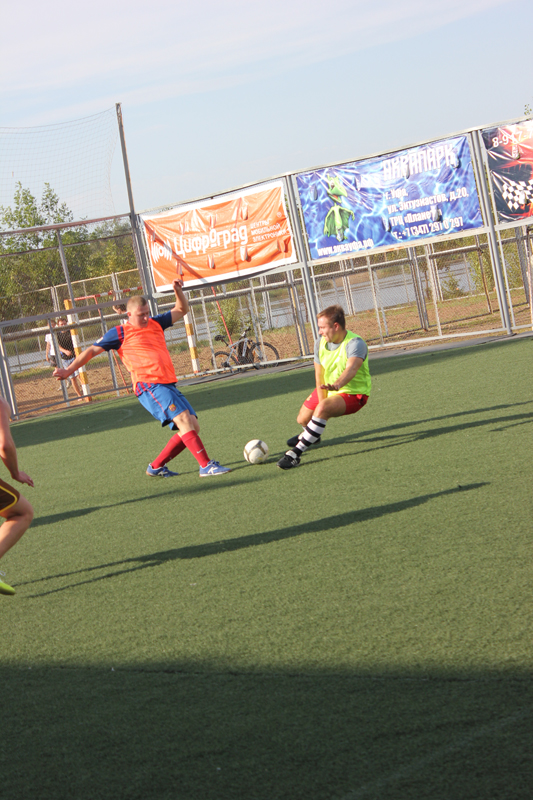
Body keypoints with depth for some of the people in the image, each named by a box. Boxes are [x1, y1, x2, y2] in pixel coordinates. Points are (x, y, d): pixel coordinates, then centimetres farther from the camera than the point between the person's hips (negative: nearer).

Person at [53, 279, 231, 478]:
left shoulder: (156, 323, 21)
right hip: (149, 386, -8)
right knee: (184, 419, -23)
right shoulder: (120, 333, 5)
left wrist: (178, 291, 11)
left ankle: (156, 466, 9)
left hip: (168, 385, 8)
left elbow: (181, 310, 30)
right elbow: (93, 350, 11)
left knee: (193, 427, 2)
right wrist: (69, 370, 9)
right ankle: (206, 465, -29)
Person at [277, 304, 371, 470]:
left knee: (322, 409, -35)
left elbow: (351, 369, -49)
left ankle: (295, 453, -30)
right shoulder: (320, 343, -8)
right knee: (302, 419, 12)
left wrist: (337, 384, -68)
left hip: (353, 393, -7)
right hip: (327, 390, 7)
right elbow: (319, 375, -7)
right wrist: (321, 400, -17)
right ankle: (311, 435, 53)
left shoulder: (355, 343, -29)